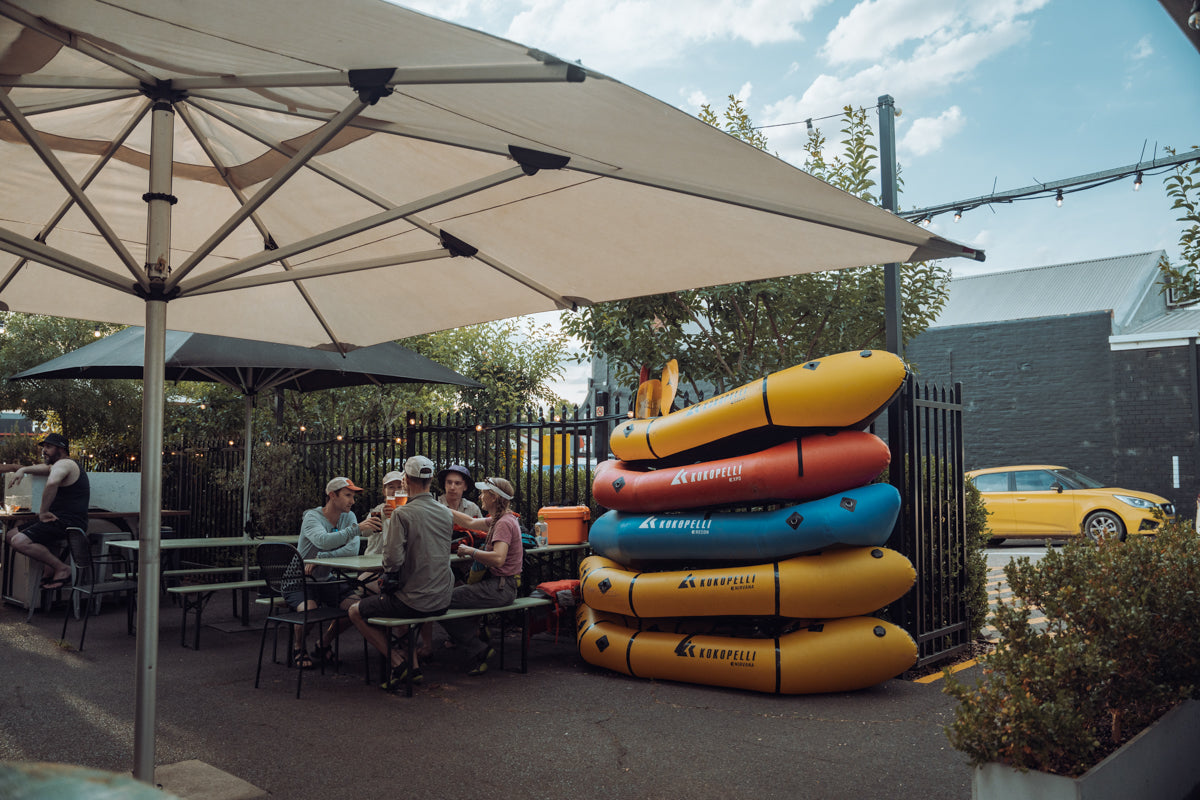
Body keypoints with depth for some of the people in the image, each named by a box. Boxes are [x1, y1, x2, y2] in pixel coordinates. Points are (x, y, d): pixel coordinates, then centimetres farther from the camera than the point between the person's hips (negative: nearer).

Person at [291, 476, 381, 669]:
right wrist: (357, 528, -47)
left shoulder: (348, 517, 0)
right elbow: (324, 541, -39)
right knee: (308, 610, -33)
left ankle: (324, 643, 9)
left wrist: (320, 558, -27)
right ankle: (298, 648, 2)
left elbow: (353, 549, -17)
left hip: (327, 580, 6)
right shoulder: (312, 517, -16)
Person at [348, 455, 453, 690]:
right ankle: (413, 664, 24)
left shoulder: (402, 514, -17)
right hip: (442, 601, 7)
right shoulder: (446, 514, 3)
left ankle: (398, 661, 5)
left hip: (414, 601, -7)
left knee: (356, 612, 13)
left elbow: (393, 559, -23)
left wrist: (389, 574, -1)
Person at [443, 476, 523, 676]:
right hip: (496, 583, 10)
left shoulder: (504, 523, -16)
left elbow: (498, 559, -28)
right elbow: (470, 523, 26)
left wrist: (470, 551, -16)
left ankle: (479, 650, -1)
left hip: (500, 588, -10)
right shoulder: (498, 519, 14)